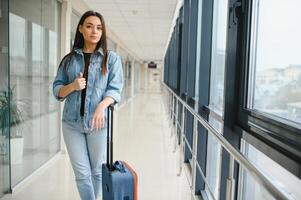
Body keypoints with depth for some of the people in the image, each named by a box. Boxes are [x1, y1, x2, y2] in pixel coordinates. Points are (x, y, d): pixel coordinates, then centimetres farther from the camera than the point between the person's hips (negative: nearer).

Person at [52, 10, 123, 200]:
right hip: (71, 122, 2)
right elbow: (57, 89, 9)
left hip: (99, 122, -2)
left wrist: (102, 106, -24)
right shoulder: (69, 59, 9)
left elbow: (115, 89, -6)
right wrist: (72, 86, -12)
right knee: (81, 172, 7)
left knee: (98, 170, 12)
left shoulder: (111, 58, 2)